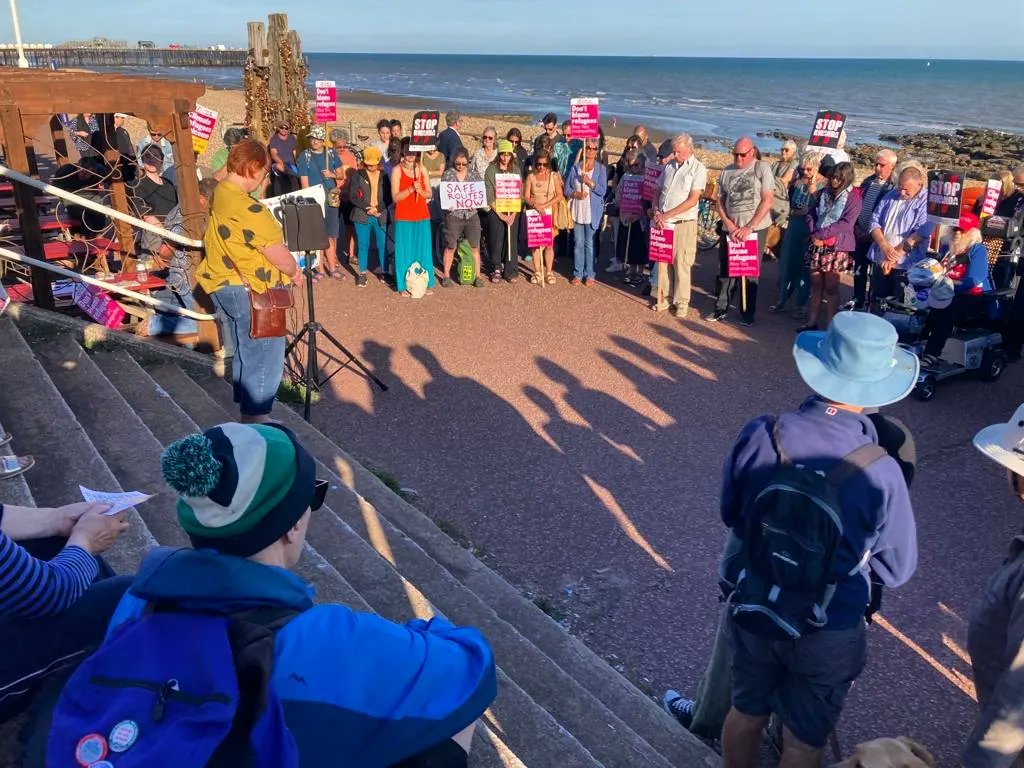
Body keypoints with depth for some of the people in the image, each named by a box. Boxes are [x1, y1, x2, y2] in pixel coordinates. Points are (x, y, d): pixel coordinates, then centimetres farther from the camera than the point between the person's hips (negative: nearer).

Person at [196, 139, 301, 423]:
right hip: (250, 291, -11)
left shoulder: (221, 195, 7)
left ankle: (246, 413, 32)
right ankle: (256, 420, 8)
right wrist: (294, 271, 0)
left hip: (229, 286, 11)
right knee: (265, 357, 0)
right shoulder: (247, 208, -24)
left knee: (247, 354, 21)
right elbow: (277, 254, -21)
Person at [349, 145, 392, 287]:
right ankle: (362, 274, 13)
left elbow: (389, 197, 5)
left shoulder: (384, 176, 6)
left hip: (381, 216, 1)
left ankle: (384, 271, 17)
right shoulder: (357, 175, 1)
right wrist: (367, 208, -12)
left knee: (383, 245, 3)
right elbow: (352, 197, -2)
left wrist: (377, 208, -10)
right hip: (362, 216, -1)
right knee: (363, 245, 4)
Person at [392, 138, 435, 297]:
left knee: (423, 250, 6)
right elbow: (395, 197, -10)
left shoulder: (422, 169, 7)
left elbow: (430, 194, 7)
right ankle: (404, 286, 8)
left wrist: (420, 191, -14)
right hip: (404, 218, -3)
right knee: (405, 251, 1)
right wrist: (411, 189, -22)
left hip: (422, 217, 3)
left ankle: (424, 283, 16)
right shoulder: (397, 170, -4)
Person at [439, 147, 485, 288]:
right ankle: (446, 275, 19)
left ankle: (478, 276, 12)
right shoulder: (448, 175, 0)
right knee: (451, 247, 6)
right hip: (453, 215, -1)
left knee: (474, 247, 3)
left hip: (471, 214, 1)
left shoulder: (473, 173, 4)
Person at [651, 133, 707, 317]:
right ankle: (665, 298, 19)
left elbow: (692, 200, -13)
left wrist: (666, 215, -15)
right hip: (663, 221, 5)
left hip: (684, 223, -5)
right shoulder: (670, 165, 10)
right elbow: (659, 191, 16)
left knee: (681, 264, -1)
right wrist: (657, 212, -3)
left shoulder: (698, 169, -6)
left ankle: (681, 303, 9)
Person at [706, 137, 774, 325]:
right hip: (730, 229, 3)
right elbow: (720, 201, 7)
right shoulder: (727, 171, 6)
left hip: (755, 228, -3)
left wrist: (749, 227, -15)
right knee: (725, 269, 7)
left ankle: (748, 313, 12)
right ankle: (721, 309, 17)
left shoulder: (762, 169, -4)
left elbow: (767, 200, -9)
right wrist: (730, 226, -7)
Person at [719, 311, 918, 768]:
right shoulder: (879, 472, -27)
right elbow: (897, 569, -10)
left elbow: (730, 515, -3)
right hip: (827, 632, -2)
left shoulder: (759, 436, -21)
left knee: (746, 712, 26)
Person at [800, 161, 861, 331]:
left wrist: (821, 234, -15)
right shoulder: (824, 193, 12)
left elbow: (846, 223, -12)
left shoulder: (853, 197, -4)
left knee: (831, 287, -3)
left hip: (837, 247, -4)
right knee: (816, 285, 8)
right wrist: (814, 233, -6)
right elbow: (811, 214, 12)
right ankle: (811, 323, 15)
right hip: (817, 244, 5)